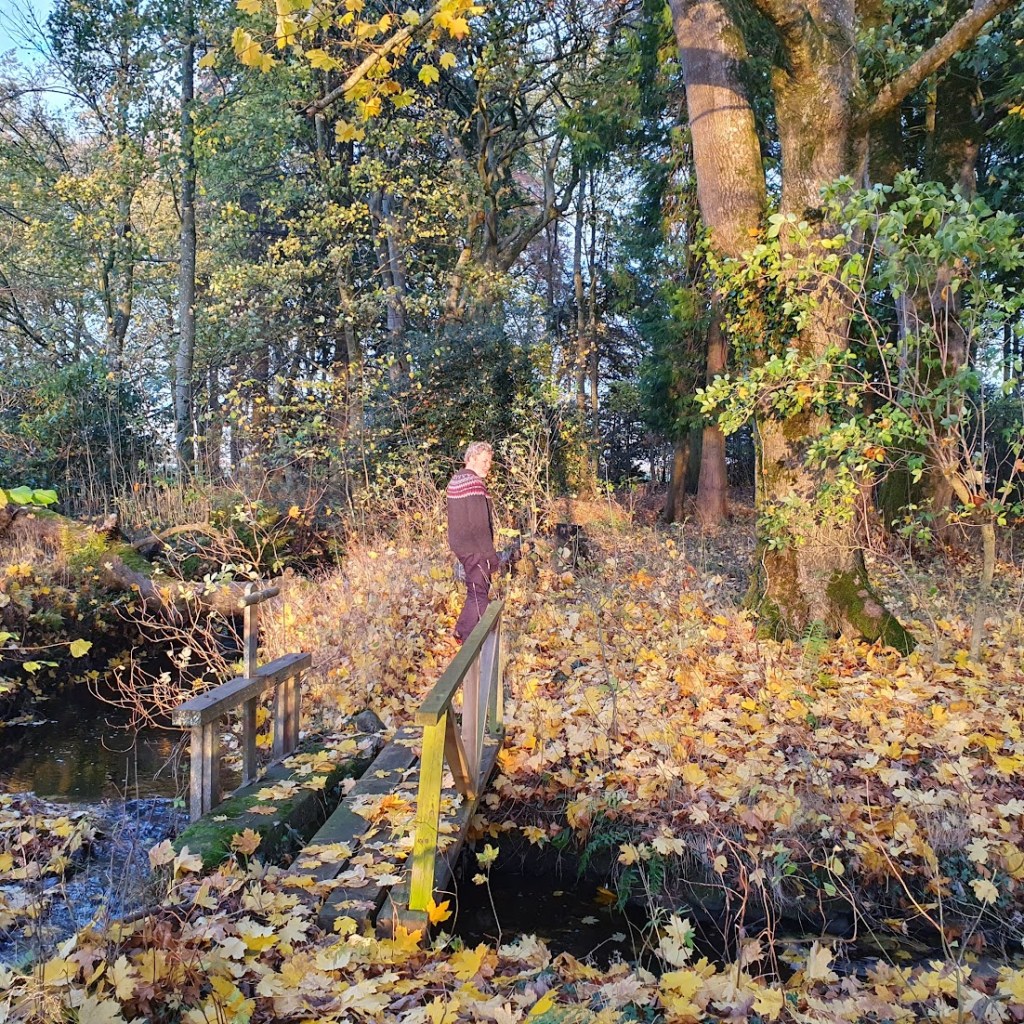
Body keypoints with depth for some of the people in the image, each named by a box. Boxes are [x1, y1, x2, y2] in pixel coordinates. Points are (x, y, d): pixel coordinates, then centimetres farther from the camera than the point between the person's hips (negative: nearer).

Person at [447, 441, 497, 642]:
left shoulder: (456, 480, 14)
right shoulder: (474, 483, -18)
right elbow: (479, 524, -21)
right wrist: (490, 553, -15)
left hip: (461, 544, 10)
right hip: (474, 548, -10)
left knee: (477, 589, 19)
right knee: (479, 591, -4)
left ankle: (462, 632, 27)